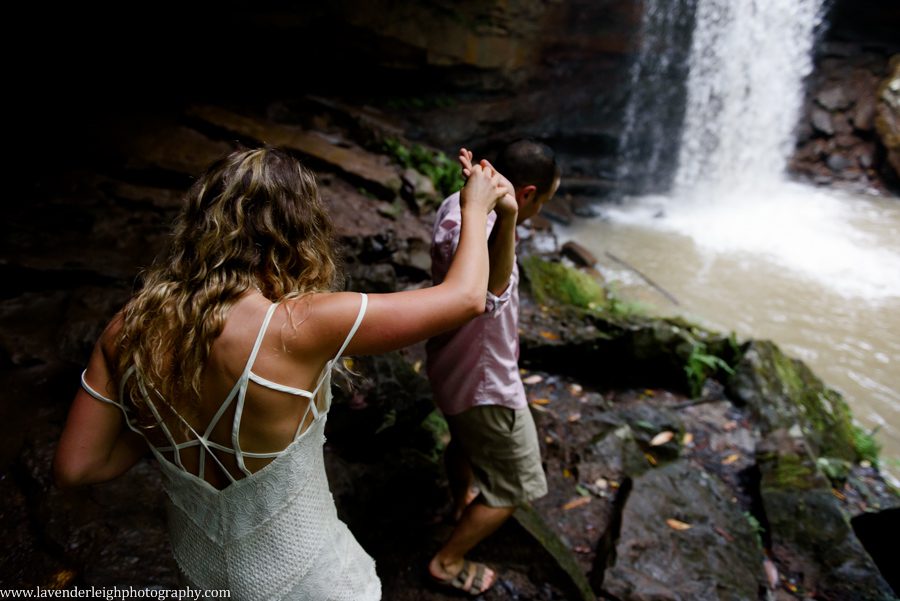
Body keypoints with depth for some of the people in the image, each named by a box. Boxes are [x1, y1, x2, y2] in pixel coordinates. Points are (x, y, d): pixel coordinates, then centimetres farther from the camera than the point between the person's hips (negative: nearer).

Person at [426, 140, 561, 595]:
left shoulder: (454, 205, -8)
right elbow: (490, 295, -63)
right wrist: (506, 217, -74)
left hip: (451, 365, 9)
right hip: (485, 386, -9)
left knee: (465, 440, 37)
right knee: (514, 487, 14)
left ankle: (463, 502, 67)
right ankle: (448, 562, 31)